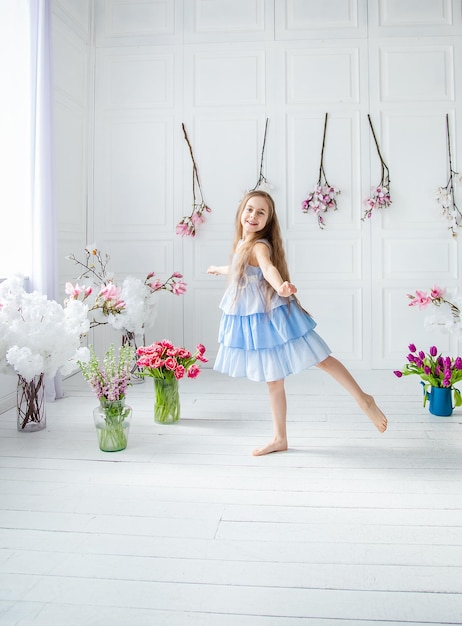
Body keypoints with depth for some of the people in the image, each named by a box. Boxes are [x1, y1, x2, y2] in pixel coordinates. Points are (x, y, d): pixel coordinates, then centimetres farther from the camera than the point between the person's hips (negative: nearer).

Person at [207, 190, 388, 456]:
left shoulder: (259, 246, -17)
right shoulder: (242, 244, 9)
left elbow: (269, 269, -40)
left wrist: (280, 287, -61)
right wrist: (221, 269, 52)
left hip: (272, 316, -8)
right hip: (255, 321, 8)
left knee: (322, 360, 0)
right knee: (273, 382, 13)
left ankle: (364, 400, 16)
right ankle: (280, 439, 22)